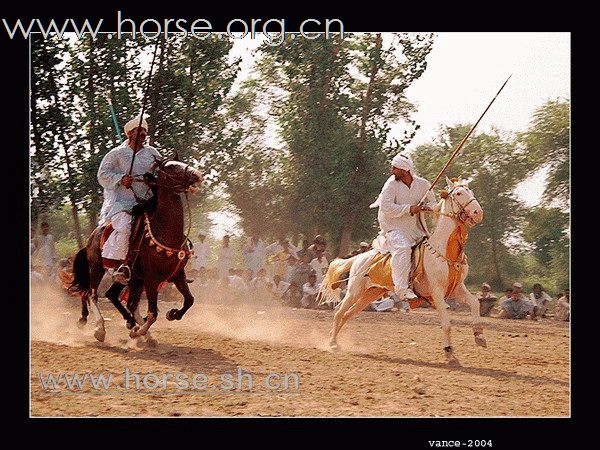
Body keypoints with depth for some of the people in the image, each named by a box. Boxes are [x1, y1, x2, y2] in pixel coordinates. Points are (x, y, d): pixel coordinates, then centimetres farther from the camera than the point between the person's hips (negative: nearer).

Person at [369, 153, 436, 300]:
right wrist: (409, 209, -23)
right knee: (402, 248, -31)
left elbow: (432, 203, 14)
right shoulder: (391, 185, -11)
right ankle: (402, 288, -31)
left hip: (415, 227, 6)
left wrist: (427, 207, -11)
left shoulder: (423, 184, 2)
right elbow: (386, 207, -20)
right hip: (394, 226, -6)